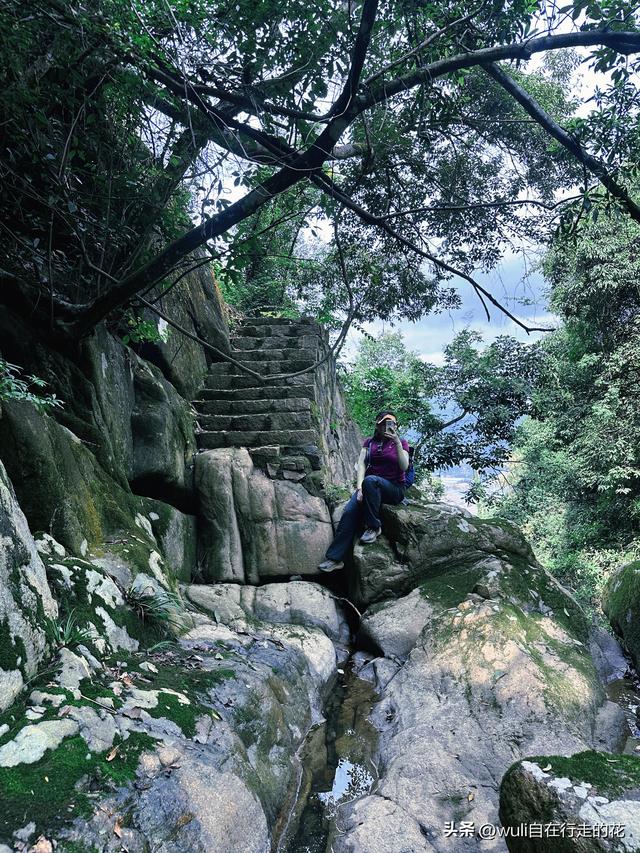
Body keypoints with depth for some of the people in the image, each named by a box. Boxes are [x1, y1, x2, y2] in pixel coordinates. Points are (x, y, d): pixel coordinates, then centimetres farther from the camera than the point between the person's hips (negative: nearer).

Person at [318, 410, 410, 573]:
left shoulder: (401, 442, 9)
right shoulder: (369, 442, 15)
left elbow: (404, 467, -6)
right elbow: (361, 464, 0)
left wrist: (397, 443, -17)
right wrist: (359, 487, -17)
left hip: (394, 488, -2)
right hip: (369, 487, 3)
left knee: (370, 480, -37)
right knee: (349, 512, -26)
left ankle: (374, 527, -23)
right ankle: (335, 558, -26)